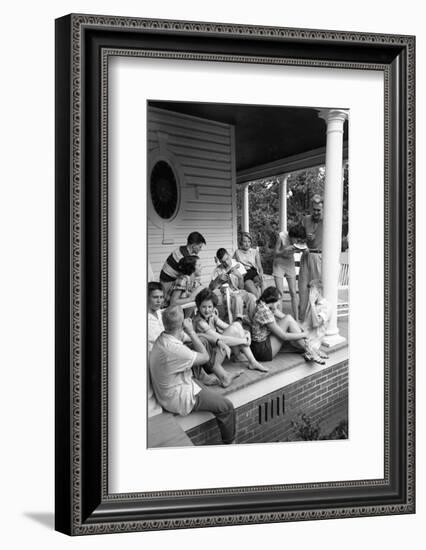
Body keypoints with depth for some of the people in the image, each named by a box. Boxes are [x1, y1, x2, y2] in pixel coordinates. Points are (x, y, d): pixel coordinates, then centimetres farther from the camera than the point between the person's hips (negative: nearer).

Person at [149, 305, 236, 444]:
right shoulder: (174, 350, -36)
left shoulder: (162, 338, -6)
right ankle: (229, 442, 18)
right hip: (179, 399, -9)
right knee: (227, 407, 2)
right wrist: (191, 331, -18)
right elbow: (205, 357, -19)